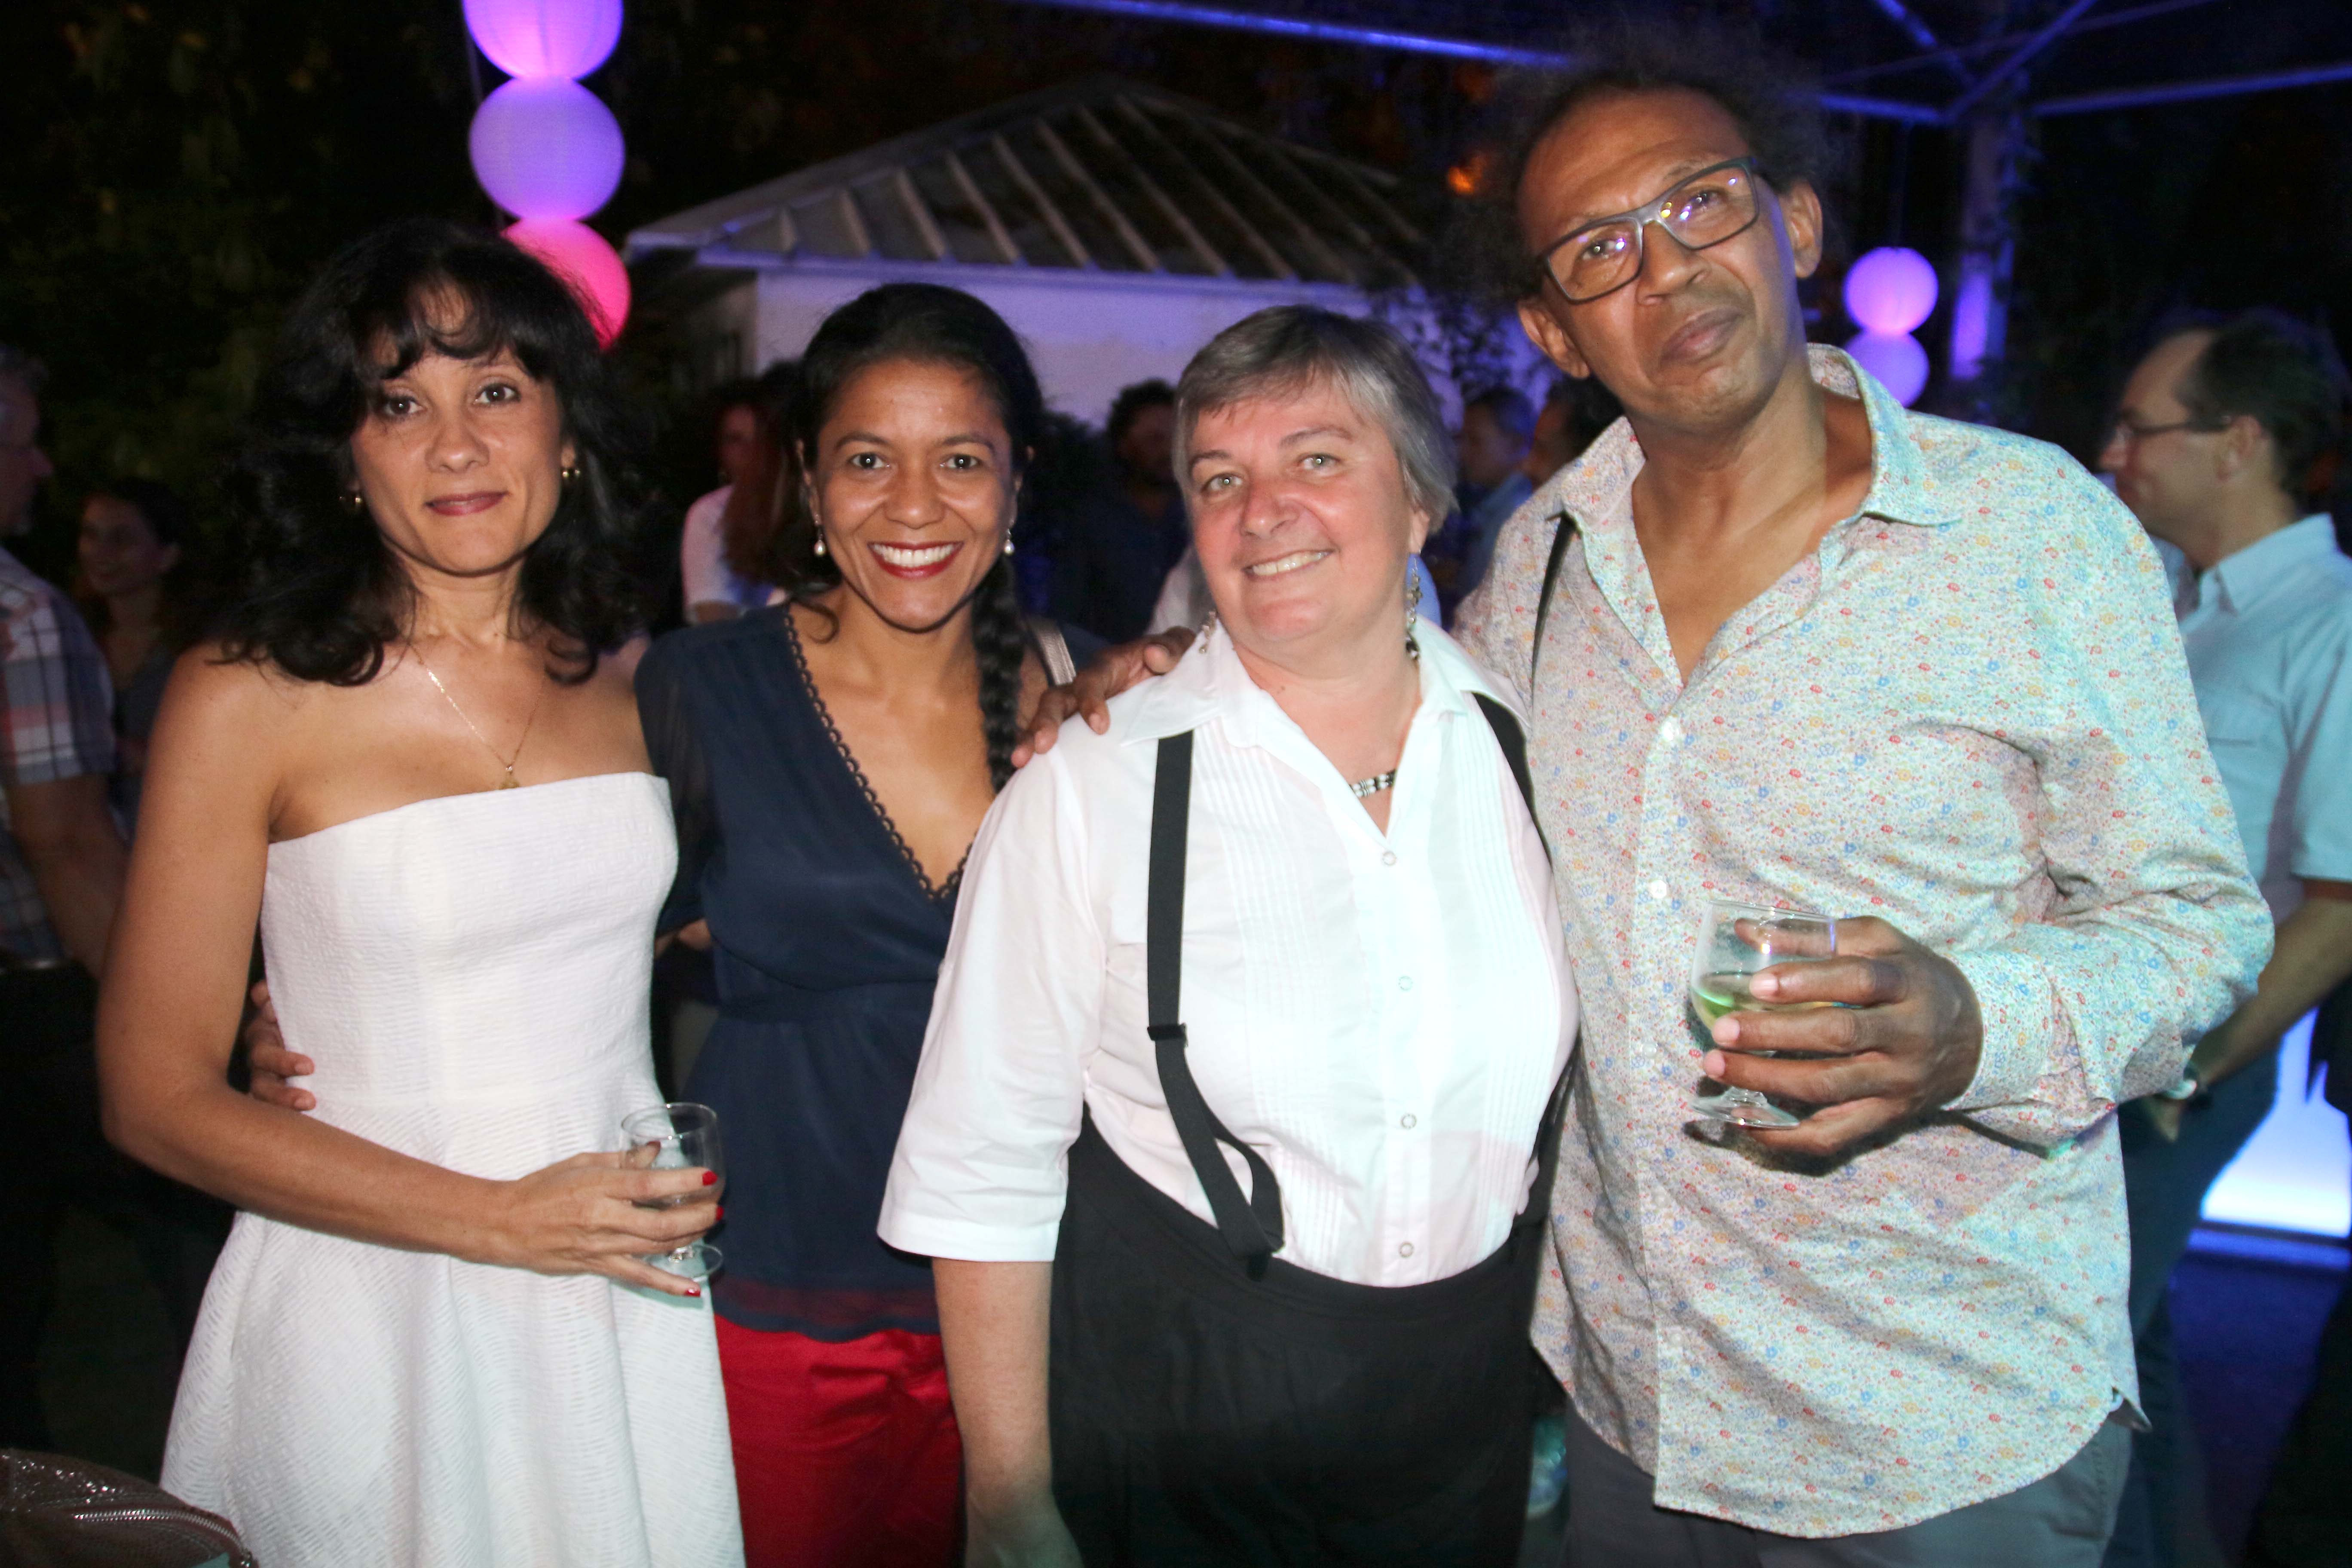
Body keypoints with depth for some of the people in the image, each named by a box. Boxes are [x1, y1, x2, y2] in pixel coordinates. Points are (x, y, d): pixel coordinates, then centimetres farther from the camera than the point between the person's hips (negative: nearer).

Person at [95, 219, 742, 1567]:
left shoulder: (630, 670, 2)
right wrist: (501, 1221, -15)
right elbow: (159, 1098, -7)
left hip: (631, 1300, 4)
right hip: (375, 1315, -3)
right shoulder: (248, 696, -10)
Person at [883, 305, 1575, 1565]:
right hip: (1174, 1417, -3)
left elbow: (1584, 1087, 6)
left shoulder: (1526, 742, -4)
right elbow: (985, 1173, -12)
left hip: (1471, 1416, 3)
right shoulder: (1086, 794, -15)